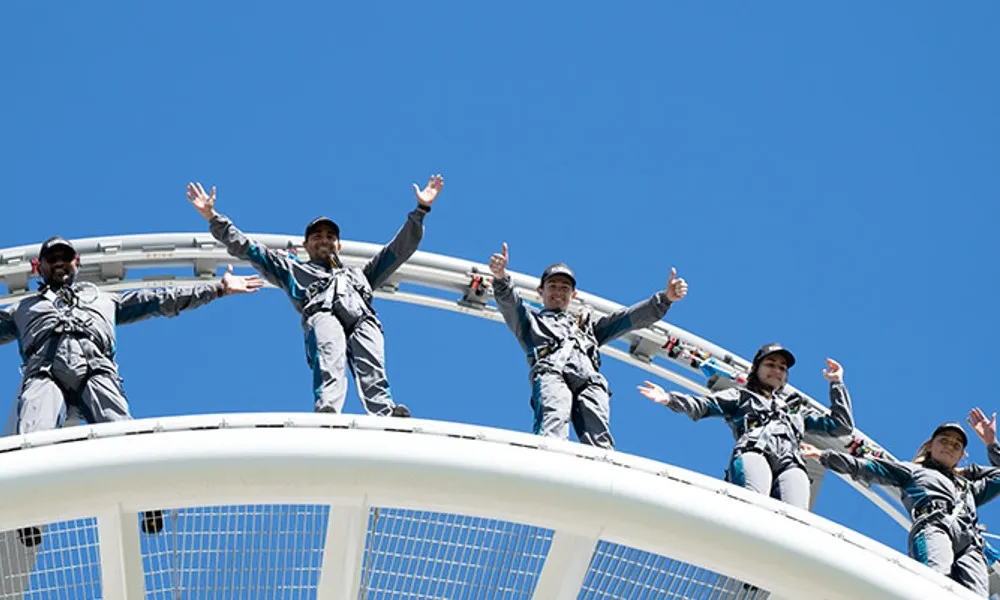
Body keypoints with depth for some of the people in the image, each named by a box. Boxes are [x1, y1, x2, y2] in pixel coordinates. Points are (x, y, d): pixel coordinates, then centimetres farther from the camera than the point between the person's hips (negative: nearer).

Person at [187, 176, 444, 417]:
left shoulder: (360, 274, 47)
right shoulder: (293, 269, 41)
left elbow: (401, 248, 47)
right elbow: (246, 248, 38)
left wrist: (420, 210, 42)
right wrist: (213, 218, 32)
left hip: (363, 319, 2)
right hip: (322, 315, -2)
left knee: (372, 373, -32)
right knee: (329, 357, -40)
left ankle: (386, 417, -59)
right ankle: (326, 411, -65)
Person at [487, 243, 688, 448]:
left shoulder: (587, 325, 45)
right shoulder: (531, 320, 37)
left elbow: (629, 318, 36)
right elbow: (508, 302, 17)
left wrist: (665, 298, 22)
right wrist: (501, 277, -6)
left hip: (590, 379, 3)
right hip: (550, 372, -3)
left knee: (599, 439, -27)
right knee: (553, 425, -36)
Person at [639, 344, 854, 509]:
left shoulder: (795, 410, 45)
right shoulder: (741, 396, 35)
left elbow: (842, 426, 44)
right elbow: (703, 406, 18)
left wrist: (836, 383, 41)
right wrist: (671, 399, -1)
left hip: (791, 464, 2)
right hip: (753, 452, -2)